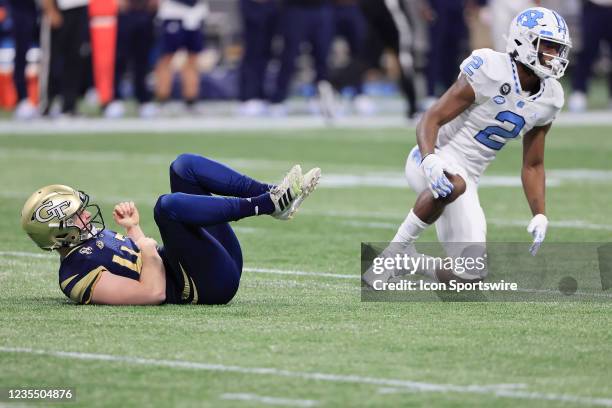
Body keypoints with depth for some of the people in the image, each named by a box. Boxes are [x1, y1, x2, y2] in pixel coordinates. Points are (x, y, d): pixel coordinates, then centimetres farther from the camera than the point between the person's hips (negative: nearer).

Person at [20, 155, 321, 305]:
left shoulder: (93, 238, 17)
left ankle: (273, 195, -9)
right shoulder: (76, 275, -13)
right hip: (214, 284, -10)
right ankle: (269, 204, -21)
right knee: (168, 205, -31)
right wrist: (142, 240, -12)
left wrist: (134, 230, 10)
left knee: (183, 166, 6)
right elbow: (154, 292, -22)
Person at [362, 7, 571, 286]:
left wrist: (540, 216, 3)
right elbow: (431, 119, -18)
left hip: (467, 179, 7)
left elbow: (533, 165, 15)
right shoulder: (489, 72, -17)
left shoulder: (549, 100, 4)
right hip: (435, 164, -7)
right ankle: (398, 247, -23)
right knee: (454, 184, -44)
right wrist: (429, 161, -37)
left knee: (471, 273, 1)